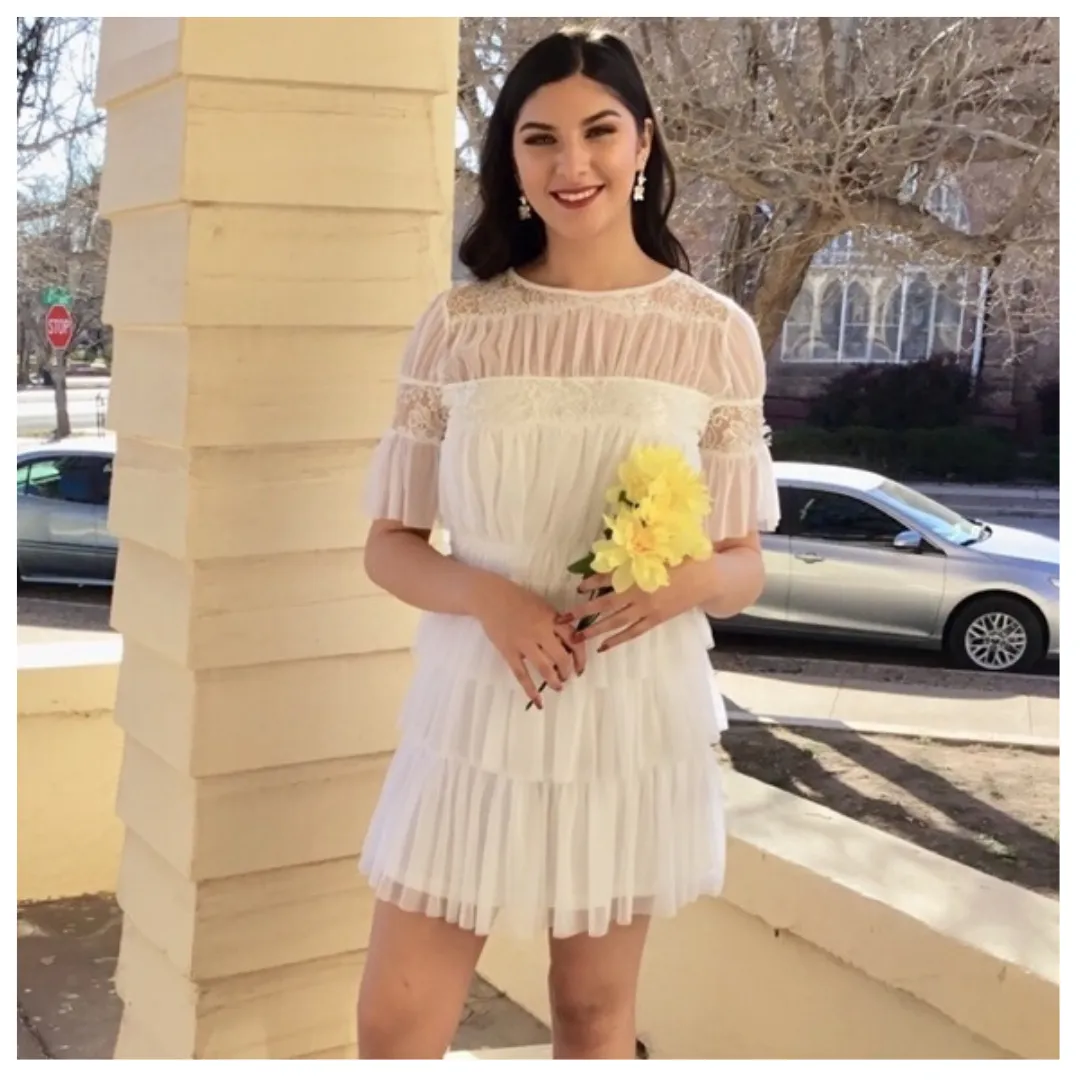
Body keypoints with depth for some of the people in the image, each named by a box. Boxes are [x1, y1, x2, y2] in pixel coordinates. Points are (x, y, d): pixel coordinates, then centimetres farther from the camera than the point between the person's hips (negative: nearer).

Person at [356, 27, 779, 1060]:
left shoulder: (714, 333, -3)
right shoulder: (457, 324, -2)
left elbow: (746, 568, 3)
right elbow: (387, 542, 2)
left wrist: (690, 579, -20)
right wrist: (485, 597, -18)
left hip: (635, 716, 0)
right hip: (474, 709, 1)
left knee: (594, 1013, 15)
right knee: (394, 1023, 7)